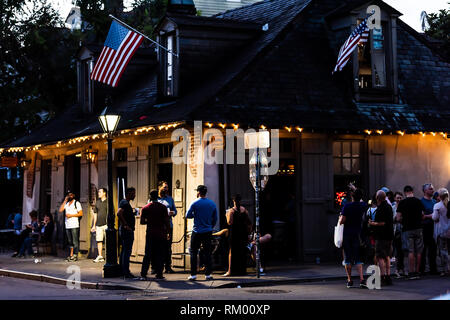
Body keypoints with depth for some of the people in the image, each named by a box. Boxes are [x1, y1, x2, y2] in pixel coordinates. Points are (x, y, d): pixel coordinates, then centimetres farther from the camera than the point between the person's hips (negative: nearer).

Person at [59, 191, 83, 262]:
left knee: (75, 241, -8)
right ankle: (71, 255, 10)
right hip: (67, 225, 5)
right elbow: (60, 210, 2)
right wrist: (65, 201, 2)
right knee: (70, 241, 7)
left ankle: (75, 255, -7)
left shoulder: (77, 203, 2)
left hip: (74, 225, -5)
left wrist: (71, 215, -11)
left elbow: (81, 213, -4)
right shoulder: (66, 204, 17)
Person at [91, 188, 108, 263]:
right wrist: (94, 225, 15)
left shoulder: (108, 202, -1)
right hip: (98, 224, 5)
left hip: (106, 224, -5)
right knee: (99, 240, 4)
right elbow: (95, 214, 18)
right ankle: (100, 256, 9)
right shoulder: (97, 202, 14)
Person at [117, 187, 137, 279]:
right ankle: (126, 273, -11)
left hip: (127, 230, 11)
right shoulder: (125, 203, -15)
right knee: (127, 251, -10)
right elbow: (119, 213, -31)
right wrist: (126, 225, -26)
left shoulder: (125, 202, 17)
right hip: (127, 230, -11)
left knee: (124, 251, 14)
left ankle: (123, 271, 21)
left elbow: (121, 214, 31)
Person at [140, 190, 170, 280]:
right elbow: (167, 221, -4)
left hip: (150, 234, 1)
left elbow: (142, 222, 2)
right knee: (160, 255, 6)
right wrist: (167, 232, 4)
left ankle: (143, 274, -4)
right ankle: (159, 274, 5)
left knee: (148, 255, 4)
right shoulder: (163, 207, -3)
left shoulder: (145, 208, 1)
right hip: (161, 234, -1)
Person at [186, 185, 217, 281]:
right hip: (208, 232, 3)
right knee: (207, 253, 8)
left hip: (197, 232, -3)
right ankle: (208, 274, 6)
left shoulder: (195, 203, -8)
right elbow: (215, 219, 10)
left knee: (193, 253, 3)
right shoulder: (212, 204, 4)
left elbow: (188, 215, -6)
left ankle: (193, 274, -1)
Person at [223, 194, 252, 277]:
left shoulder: (231, 210, -9)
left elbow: (229, 222, -16)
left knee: (232, 251, 1)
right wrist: (249, 231, 15)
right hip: (243, 232, 4)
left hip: (234, 232, -3)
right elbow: (249, 222, 5)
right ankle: (242, 270, 13)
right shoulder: (244, 210, 3)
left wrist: (227, 216, 1)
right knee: (243, 251, 9)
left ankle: (231, 270, -3)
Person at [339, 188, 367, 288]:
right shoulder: (363, 206, 1)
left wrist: (340, 219, 8)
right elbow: (361, 201, 26)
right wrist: (356, 190, 39)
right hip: (358, 234, 2)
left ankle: (349, 281, 8)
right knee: (358, 258, 2)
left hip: (347, 234, -2)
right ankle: (361, 279, -14)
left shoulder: (346, 207, -10)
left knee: (348, 258, 6)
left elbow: (342, 221, -15)